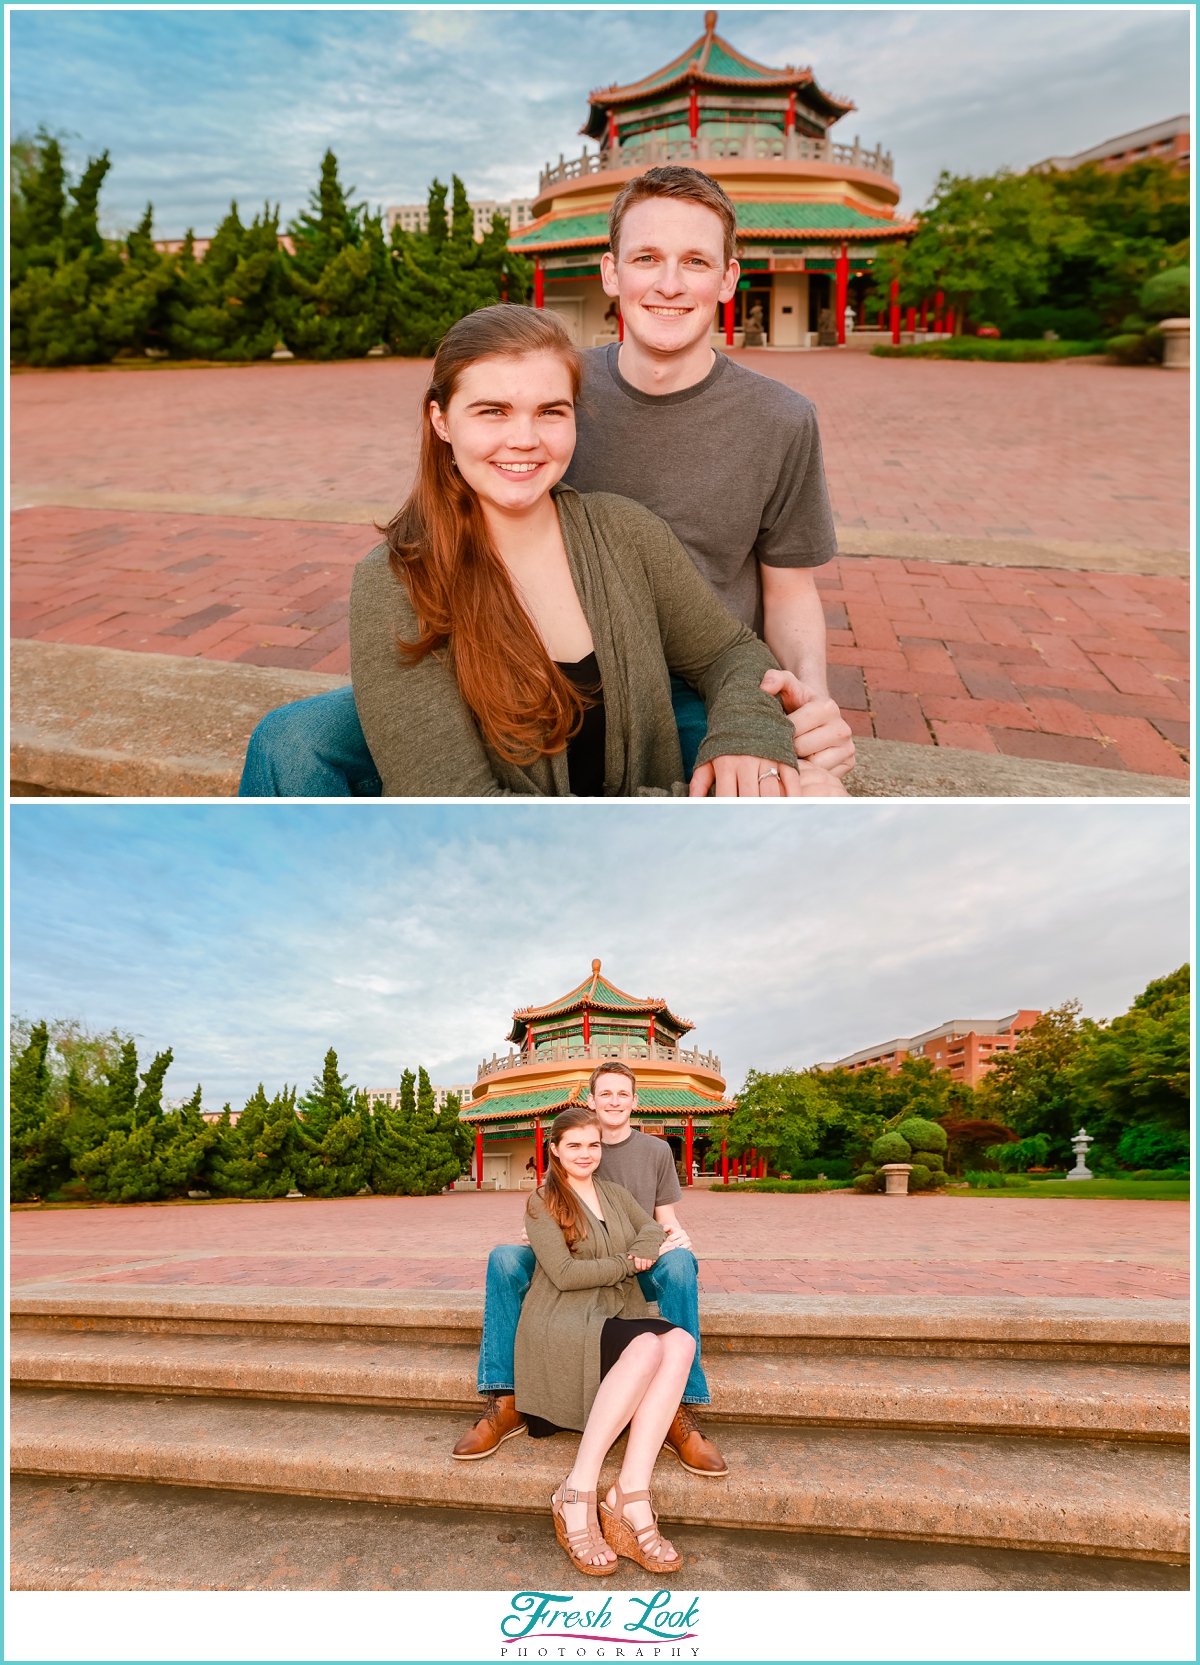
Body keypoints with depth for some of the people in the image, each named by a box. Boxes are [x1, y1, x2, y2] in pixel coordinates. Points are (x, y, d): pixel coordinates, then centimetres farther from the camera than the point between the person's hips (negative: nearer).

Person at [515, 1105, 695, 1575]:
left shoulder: (615, 1194, 22)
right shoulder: (543, 1202, 4)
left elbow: (654, 1230, 13)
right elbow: (564, 1274, -7)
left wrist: (643, 1250, -8)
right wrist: (627, 1263, -3)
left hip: (619, 1319, 5)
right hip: (563, 1321, -5)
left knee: (680, 1342, -29)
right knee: (648, 1345, -35)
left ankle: (629, 1496, -34)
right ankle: (577, 1495, -29)